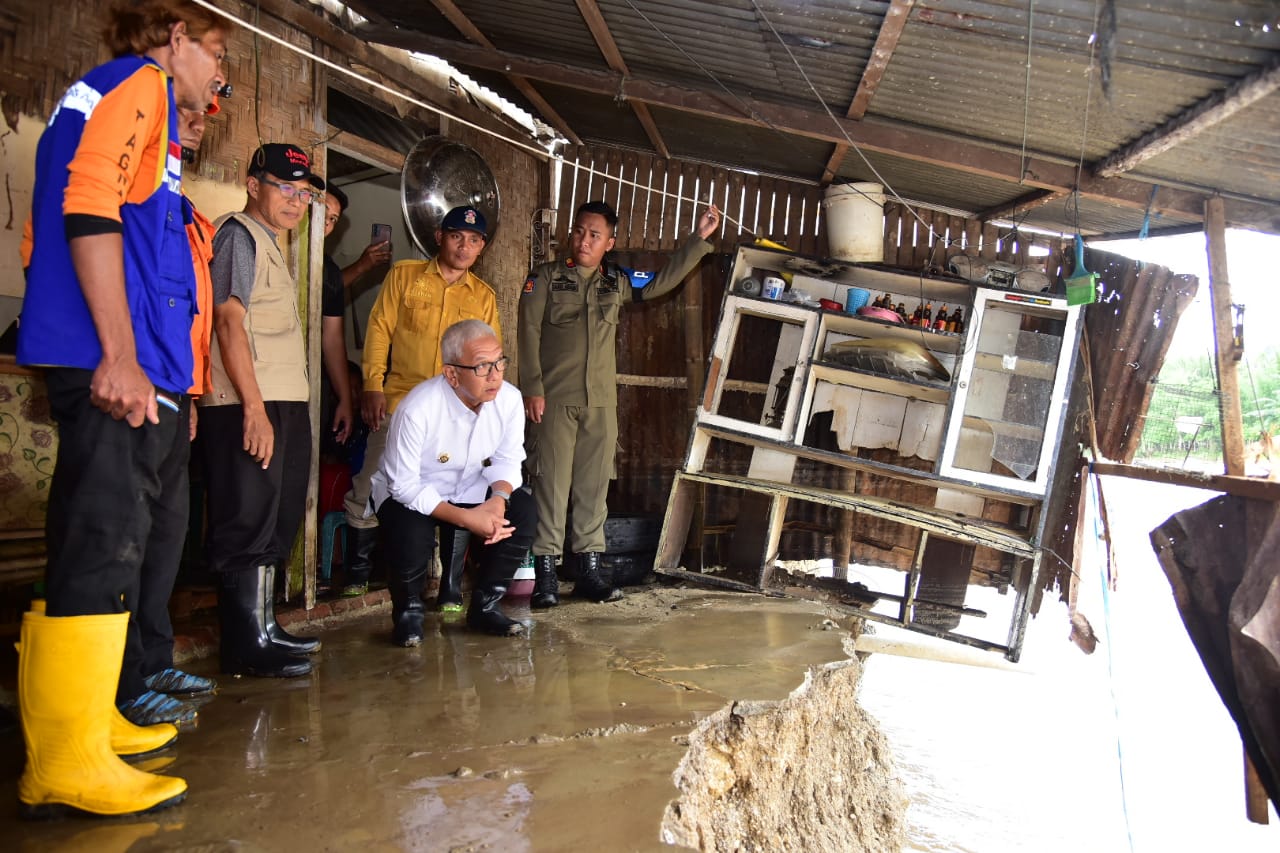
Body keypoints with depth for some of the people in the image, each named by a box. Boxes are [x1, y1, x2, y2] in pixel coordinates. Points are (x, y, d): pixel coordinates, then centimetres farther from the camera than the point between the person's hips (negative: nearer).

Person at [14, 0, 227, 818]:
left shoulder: (103, 97, 29)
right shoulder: (138, 83, 0)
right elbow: (90, 209, -15)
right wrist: (119, 353, -21)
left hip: (131, 366, 10)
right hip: (112, 360, -10)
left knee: (109, 546, 13)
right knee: (103, 549, -12)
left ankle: (90, 716, 22)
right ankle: (69, 764, -9)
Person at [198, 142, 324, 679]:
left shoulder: (271, 244, 23)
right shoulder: (240, 235, -6)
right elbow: (229, 320, -15)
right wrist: (254, 407, -21)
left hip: (283, 404, 10)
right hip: (249, 408, -10)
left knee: (276, 522, 15)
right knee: (248, 525, -7)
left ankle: (263, 630, 25)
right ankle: (247, 648, -1)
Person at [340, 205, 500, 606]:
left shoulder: (484, 296, 11)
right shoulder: (404, 275, 6)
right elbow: (379, 329, 3)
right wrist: (373, 385, -5)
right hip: (399, 404, -1)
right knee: (370, 490, 2)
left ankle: (451, 589, 9)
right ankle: (356, 573, 23)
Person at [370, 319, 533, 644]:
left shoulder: (509, 398, -18)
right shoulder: (417, 408, -31)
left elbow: (507, 460, -5)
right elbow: (404, 485, -26)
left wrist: (499, 497, -27)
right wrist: (465, 517, -33)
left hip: (471, 487, 5)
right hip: (408, 492, -4)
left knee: (523, 511, -19)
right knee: (412, 534, -34)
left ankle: (485, 605, 1)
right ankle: (407, 612, -1)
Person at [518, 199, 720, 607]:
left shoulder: (617, 282, 14)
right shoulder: (545, 277, 3)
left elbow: (663, 280, 22)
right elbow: (529, 333, -3)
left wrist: (699, 238, 18)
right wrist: (532, 389, -11)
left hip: (601, 403, 4)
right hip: (554, 400, -4)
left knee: (594, 485, 5)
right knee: (551, 483, -4)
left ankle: (589, 570, 12)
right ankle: (545, 574, 0)